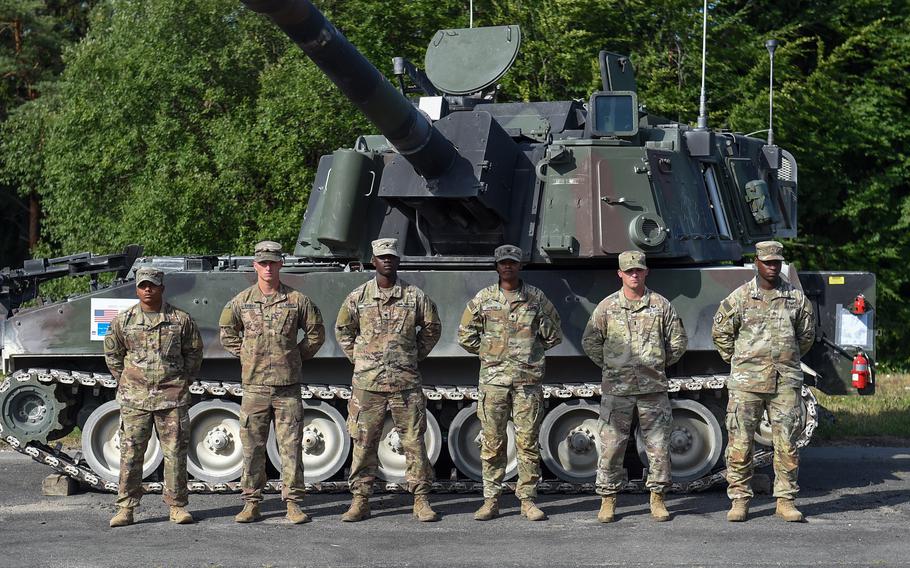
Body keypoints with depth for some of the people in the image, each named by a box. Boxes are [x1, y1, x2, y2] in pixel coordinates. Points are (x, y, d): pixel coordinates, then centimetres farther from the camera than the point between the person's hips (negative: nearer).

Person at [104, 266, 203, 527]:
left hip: (172, 397, 0)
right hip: (134, 398, 1)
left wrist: (184, 380, 11)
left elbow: (194, 352, 13)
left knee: (175, 452, 1)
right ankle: (125, 508, 5)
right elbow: (112, 353, 17)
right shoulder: (123, 321, 6)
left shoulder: (181, 319, 3)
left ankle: (177, 506, 10)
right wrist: (124, 381, 12)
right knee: (130, 453, -1)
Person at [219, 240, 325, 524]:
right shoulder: (241, 301, 5)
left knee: (290, 446, 1)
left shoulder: (297, 300, 3)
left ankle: (293, 503, 7)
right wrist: (244, 355, 9)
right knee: (252, 447, 4)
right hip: (254, 386, 1)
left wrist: (298, 356, 6)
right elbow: (226, 332, 19)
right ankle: (251, 503, 11)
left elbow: (316, 332, 13)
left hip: (288, 386, -1)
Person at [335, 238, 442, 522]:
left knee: (414, 441, 2)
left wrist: (415, 356, 10)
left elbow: (432, 328, 17)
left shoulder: (414, 296, 4)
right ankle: (360, 500, 11)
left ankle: (421, 500, 9)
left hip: (406, 384, 0)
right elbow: (342, 330, 17)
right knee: (364, 443, 3)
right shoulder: (358, 297, 4)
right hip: (367, 384, 0)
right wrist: (358, 358, 9)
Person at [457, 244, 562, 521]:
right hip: (493, 379, 0)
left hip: (528, 380, 0)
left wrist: (531, 351, 7)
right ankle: (491, 501, 7)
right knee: (492, 442, 1)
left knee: (528, 441, 0)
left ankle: (528, 499, 7)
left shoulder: (536, 298, 7)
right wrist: (488, 352, 8)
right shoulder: (482, 298, 7)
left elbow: (554, 335, 13)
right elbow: (465, 335, 14)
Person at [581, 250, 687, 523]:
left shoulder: (660, 305, 5)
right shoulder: (607, 306, 4)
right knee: (611, 446, 0)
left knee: (658, 446, 3)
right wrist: (610, 366, 9)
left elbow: (678, 341, 13)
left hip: (653, 388, 1)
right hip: (616, 389, -1)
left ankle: (657, 498, 15)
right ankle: (608, 500, 9)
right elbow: (590, 342, 11)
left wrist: (659, 365, 12)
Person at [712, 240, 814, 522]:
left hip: (786, 382, 2)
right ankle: (739, 500, 7)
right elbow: (720, 331, 9)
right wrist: (738, 361, 9)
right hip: (747, 382, -1)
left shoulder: (796, 297, 6)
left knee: (786, 443, 3)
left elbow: (807, 334, 19)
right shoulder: (740, 297, 0)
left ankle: (786, 500, 12)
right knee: (740, 443, -2)